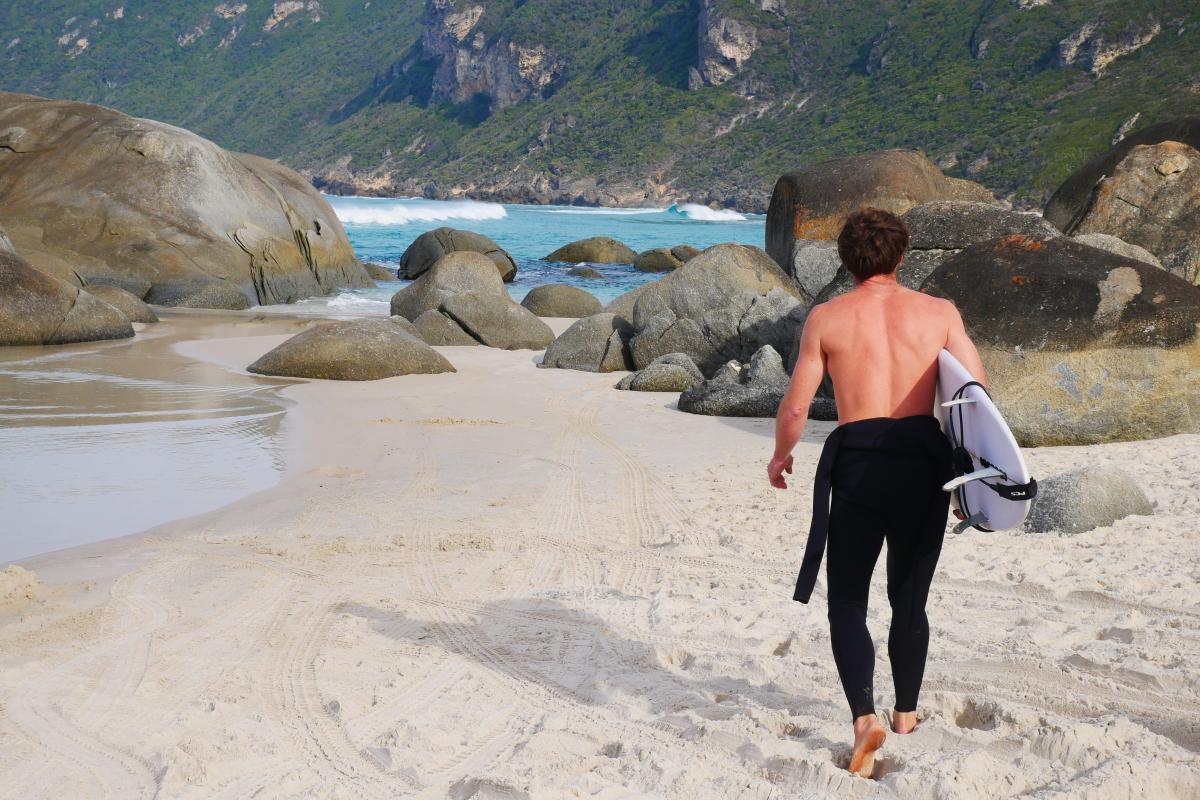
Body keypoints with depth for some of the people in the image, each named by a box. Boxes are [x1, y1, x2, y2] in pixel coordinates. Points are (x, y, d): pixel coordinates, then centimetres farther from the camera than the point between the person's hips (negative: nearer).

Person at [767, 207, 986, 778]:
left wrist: (780, 456, 20)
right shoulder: (939, 312, 4)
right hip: (923, 460, 2)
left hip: (855, 463, -2)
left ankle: (865, 718, -12)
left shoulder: (826, 318, 2)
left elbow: (795, 408, 1)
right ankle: (906, 715, 30)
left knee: (847, 601, 7)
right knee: (910, 599, 18)